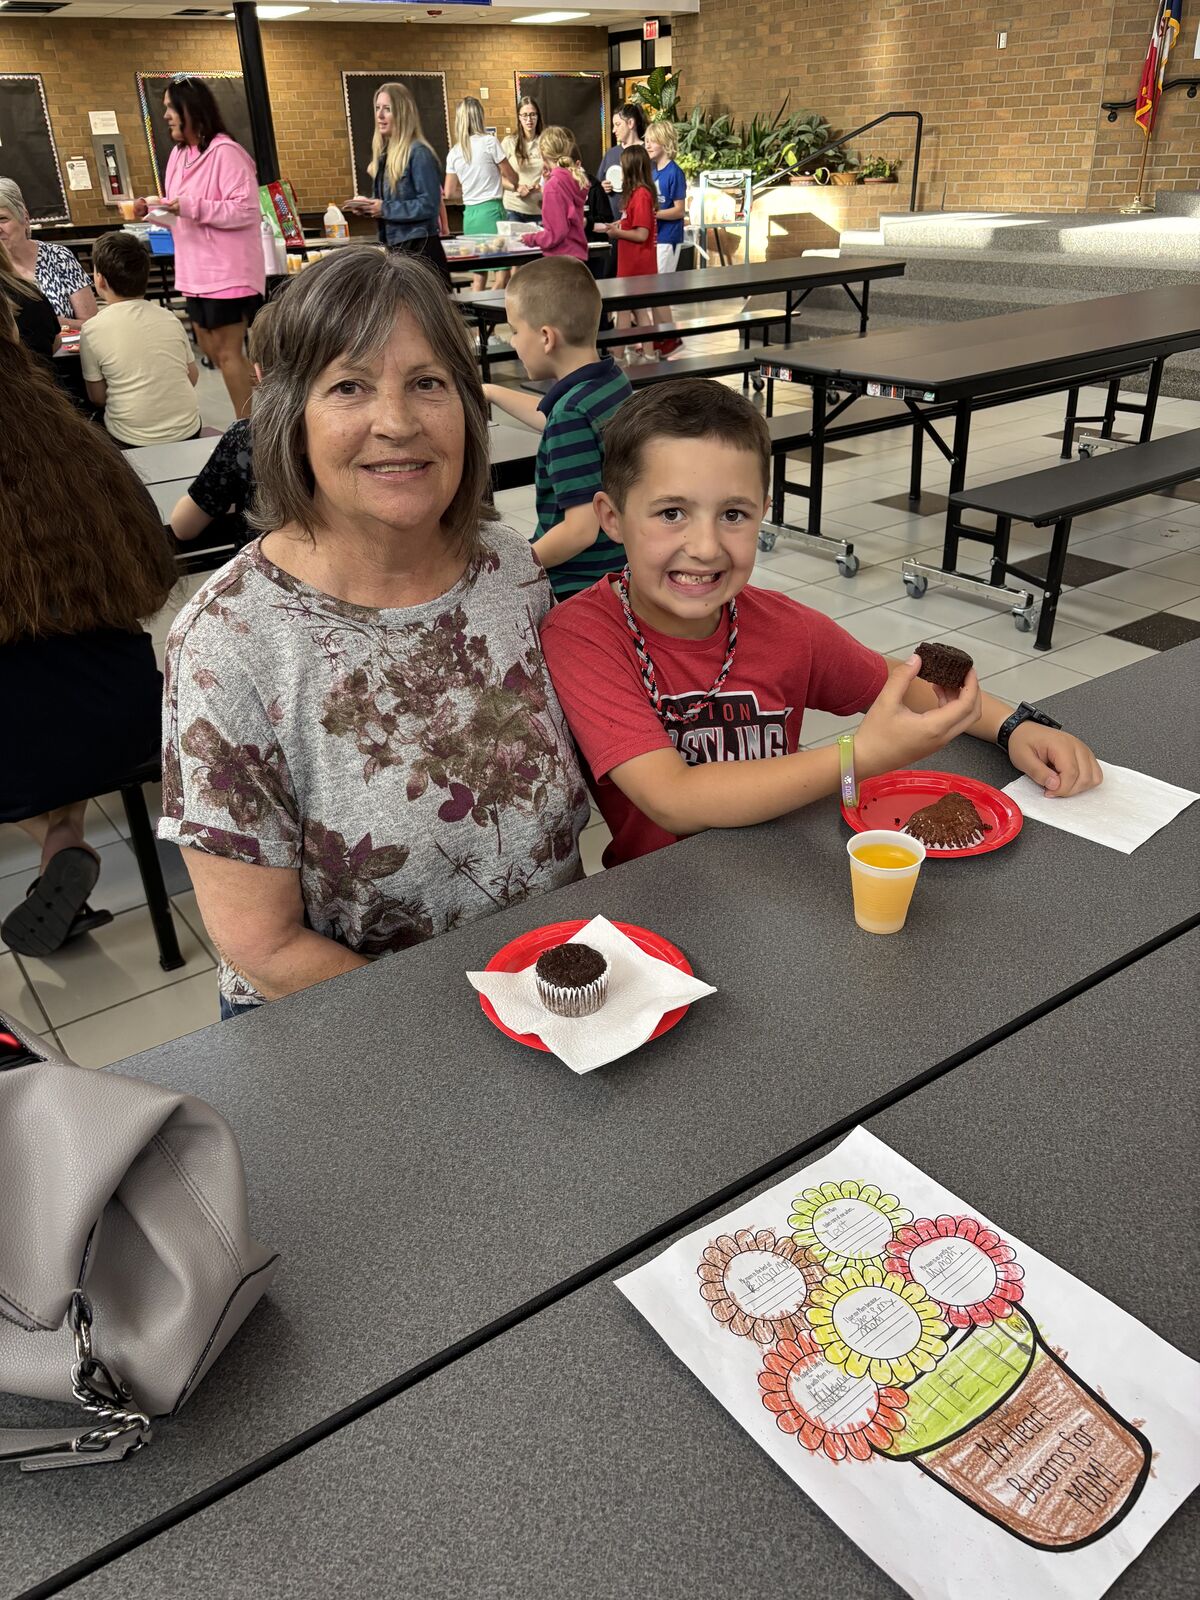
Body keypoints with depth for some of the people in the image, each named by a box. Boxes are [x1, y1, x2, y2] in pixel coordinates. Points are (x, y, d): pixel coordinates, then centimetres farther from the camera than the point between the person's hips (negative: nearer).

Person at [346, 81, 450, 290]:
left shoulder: (418, 153, -12)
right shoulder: (384, 154, 13)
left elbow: (429, 205, -18)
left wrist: (385, 209, -17)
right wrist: (368, 204, 1)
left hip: (419, 248, -9)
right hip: (393, 247, 9)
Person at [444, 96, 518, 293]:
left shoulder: (454, 153, 8)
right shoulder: (489, 141, -6)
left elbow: (449, 194, 11)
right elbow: (513, 178, 0)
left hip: (469, 214, 6)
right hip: (492, 210, -6)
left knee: (478, 277, 9)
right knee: (502, 273, -3)